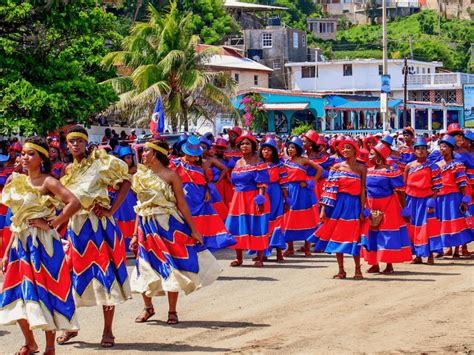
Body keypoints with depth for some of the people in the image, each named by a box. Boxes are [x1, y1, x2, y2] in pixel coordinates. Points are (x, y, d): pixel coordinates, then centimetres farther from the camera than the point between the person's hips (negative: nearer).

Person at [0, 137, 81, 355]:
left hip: (42, 243, -7)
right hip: (20, 244, 7)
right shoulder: (18, 182, 13)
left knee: (44, 291, -4)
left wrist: (52, 224, -18)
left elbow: (74, 203, -20)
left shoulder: (47, 182, -7)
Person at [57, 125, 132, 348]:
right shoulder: (68, 170, 12)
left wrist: (112, 210, -12)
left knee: (104, 273, -3)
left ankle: (108, 331, 3)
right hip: (75, 226, 5)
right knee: (73, 274, 6)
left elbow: (125, 181, -8)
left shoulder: (99, 162, -3)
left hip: (99, 225, -5)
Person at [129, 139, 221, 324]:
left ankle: (172, 311, 11)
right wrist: (135, 235, 10)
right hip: (147, 226, 4)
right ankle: (148, 307, 26)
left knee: (171, 268, -1)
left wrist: (193, 230, -6)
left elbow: (182, 205, -5)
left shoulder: (170, 175, -6)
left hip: (169, 225, -4)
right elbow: (140, 206, 12)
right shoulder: (141, 176, 7)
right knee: (145, 267, 8)